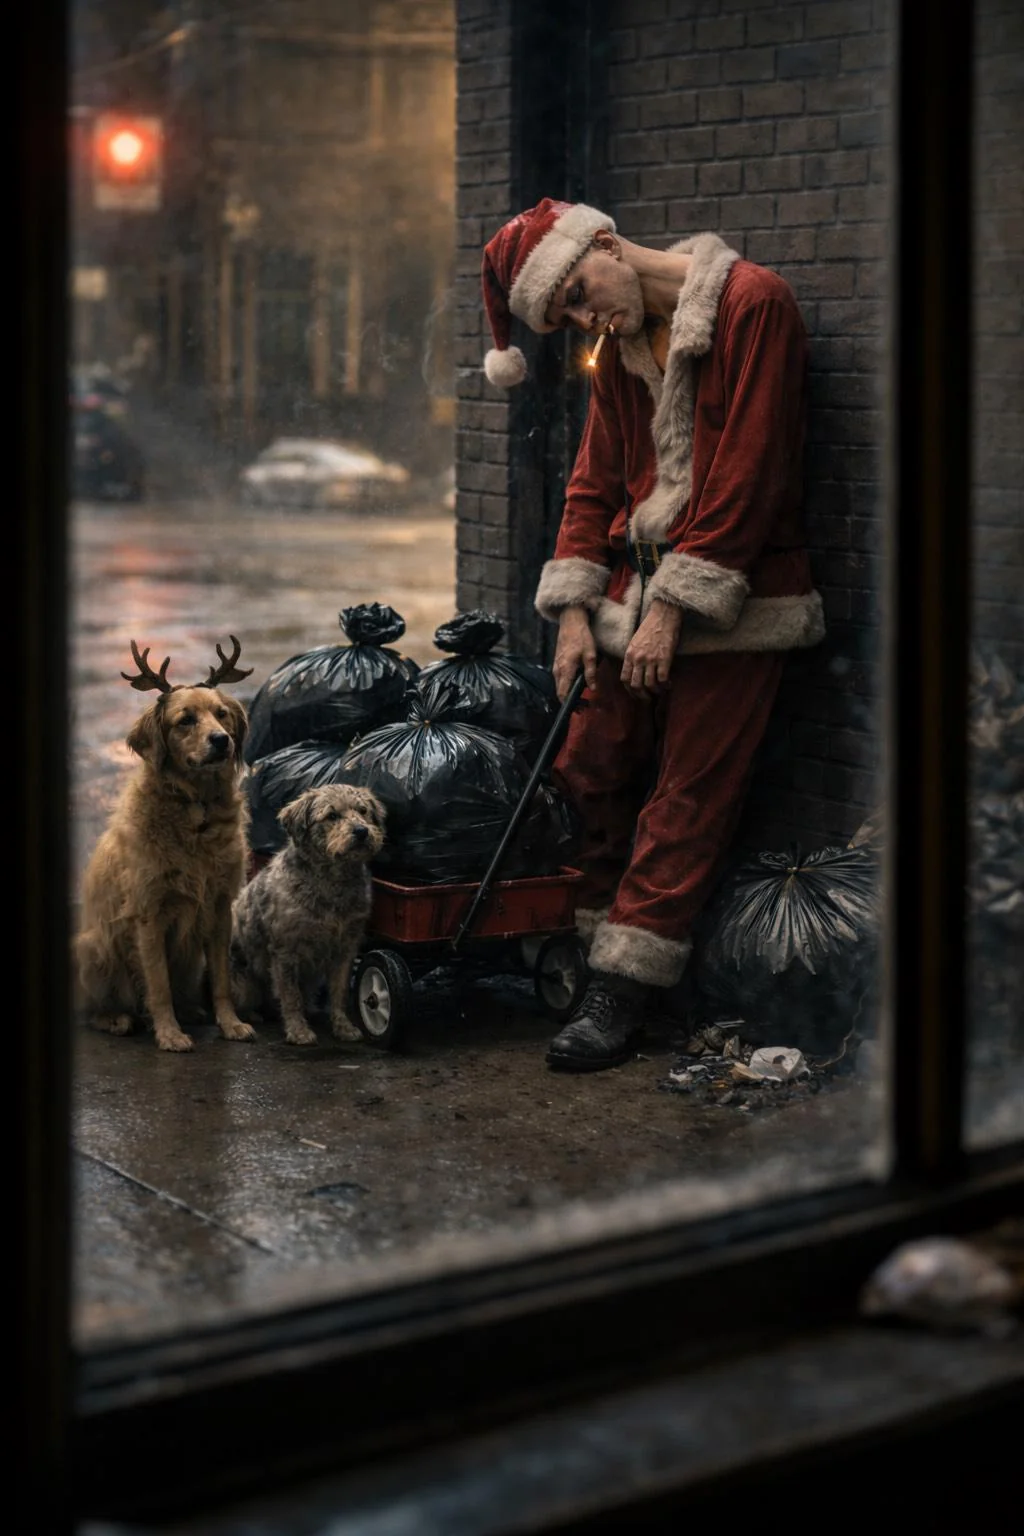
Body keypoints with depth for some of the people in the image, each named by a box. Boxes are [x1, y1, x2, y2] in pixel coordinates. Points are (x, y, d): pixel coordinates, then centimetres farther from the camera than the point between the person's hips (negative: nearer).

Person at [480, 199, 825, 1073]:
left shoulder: (752, 304, -12)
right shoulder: (619, 349, 13)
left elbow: (746, 474, -17)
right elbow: (595, 483, 14)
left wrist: (671, 610, -17)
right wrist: (575, 614, 0)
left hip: (730, 602, -7)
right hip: (633, 592, 8)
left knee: (686, 801, -5)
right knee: (591, 776, 4)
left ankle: (621, 1000, -2)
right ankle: (587, 963, 12)